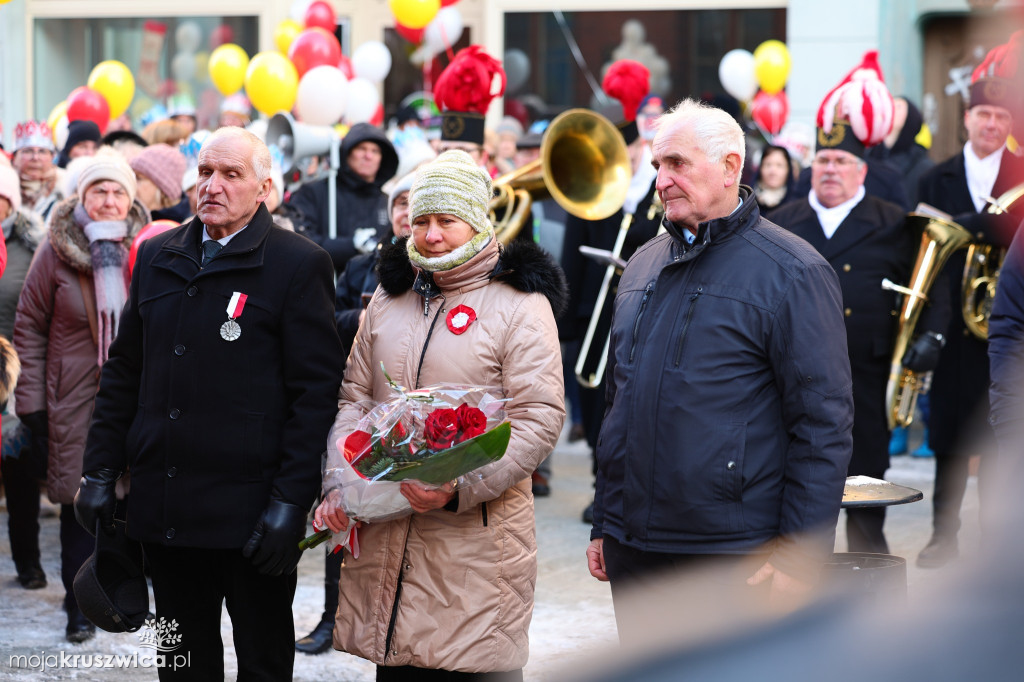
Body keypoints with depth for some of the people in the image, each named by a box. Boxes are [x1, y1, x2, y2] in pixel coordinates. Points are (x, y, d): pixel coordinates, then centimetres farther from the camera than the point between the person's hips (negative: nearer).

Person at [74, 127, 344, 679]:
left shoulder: (299, 265, -5)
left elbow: (317, 390, -9)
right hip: (162, 505, 5)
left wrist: (290, 502, -15)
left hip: (250, 508, -5)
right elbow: (123, 370, 16)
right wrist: (99, 472, 9)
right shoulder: (158, 256, 12)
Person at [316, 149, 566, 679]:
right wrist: (337, 485, 0)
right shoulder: (390, 296, 14)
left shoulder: (520, 305, -4)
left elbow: (539, 418, -10)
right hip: (385, 530, 5)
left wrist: (459, 488, -21)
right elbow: (354, 397, 16)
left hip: (477, 533, -5)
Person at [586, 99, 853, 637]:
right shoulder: (642, 265, 14)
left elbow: (824, 425, -11)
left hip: (733, 556, -6)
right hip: (632, 548, 6)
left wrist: (800, 555, -16)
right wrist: (602, 525, 16)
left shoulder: (792, 272, -7)